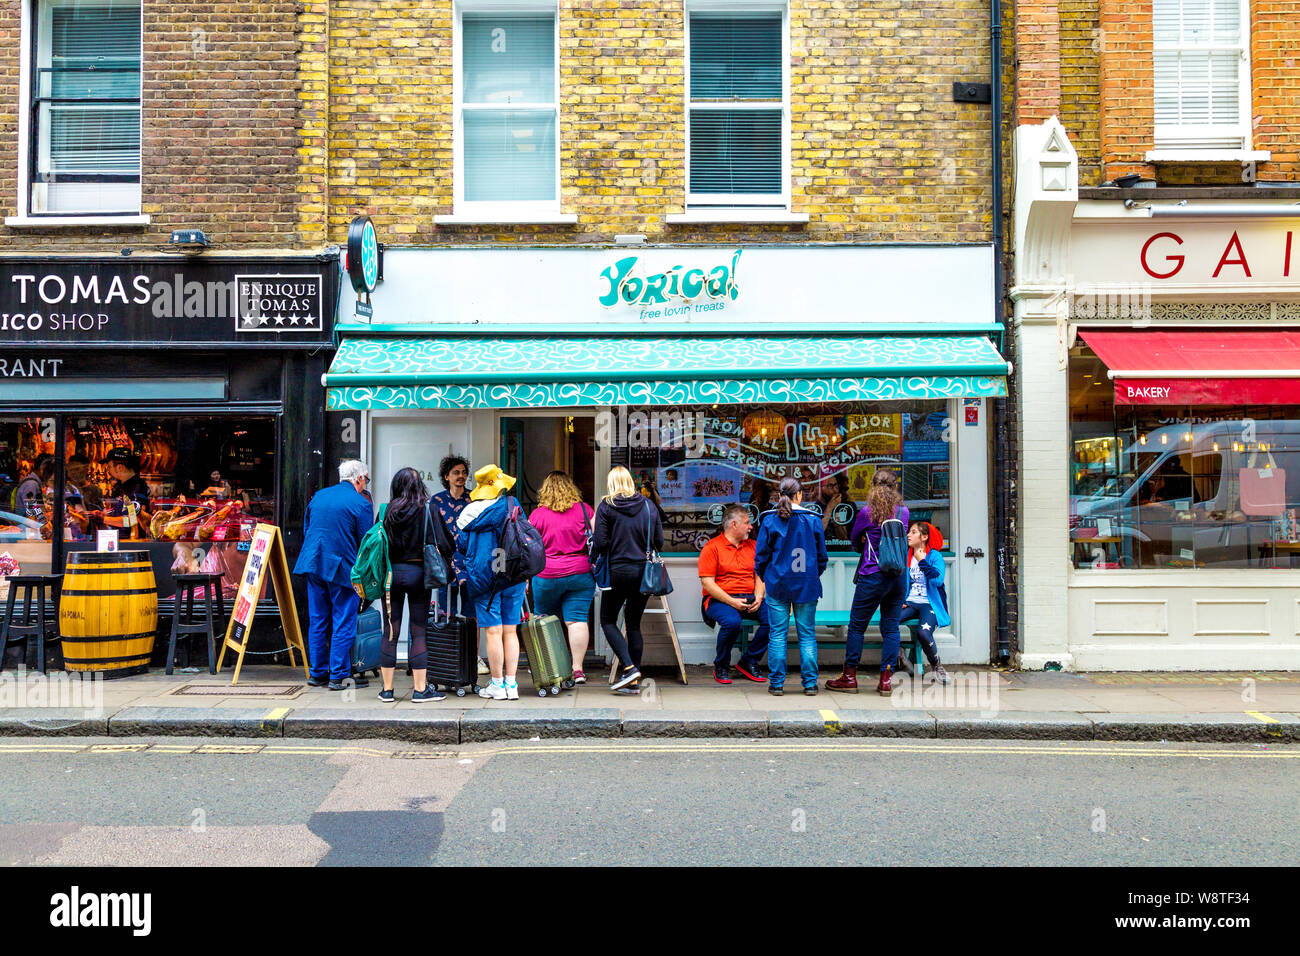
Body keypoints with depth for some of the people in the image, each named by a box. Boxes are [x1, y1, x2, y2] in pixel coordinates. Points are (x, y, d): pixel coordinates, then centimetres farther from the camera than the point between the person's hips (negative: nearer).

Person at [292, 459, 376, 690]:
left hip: (313, 565, 6)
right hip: (342, 568, -6)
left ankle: (317, 673, 21)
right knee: (344, 623, 2)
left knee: (317, 620, 13)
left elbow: (306, 530, 19)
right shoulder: (360, 503, -8)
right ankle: (339, 675, 5)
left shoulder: (318, 496, 12)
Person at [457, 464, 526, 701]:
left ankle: (497, 685, 7)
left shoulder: (468, 512, -2)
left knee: (493, 631, 3)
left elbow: (461, 545, 6)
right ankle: (511, 685, 9)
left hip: (483, 576, -1)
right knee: (510, 631, 7)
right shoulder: (511, 505, -2)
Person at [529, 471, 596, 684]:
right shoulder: (584, 510, 2)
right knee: (577, 620, 0)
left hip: (546, 576, 0)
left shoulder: (537, 514, 1)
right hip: (581, 574, 1)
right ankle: (577, 668, -3)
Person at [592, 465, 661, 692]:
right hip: (643, 571, 4)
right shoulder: (649, 506, 4)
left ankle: (628, 667, -8)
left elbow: (600, 542, -10)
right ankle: (634, 678, 11)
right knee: (634, 623, 12)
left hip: (618, 571, -4)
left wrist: (594, 560, 8)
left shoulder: (606, 506, -5)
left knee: (608, 621, 8)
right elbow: (659, 542, 6)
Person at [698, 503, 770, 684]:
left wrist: (758, 597, -5)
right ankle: (721, 667, -9)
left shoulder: (752, 545, 17)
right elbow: (707, 582, -9)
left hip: (750, 599, 5)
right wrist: (731, 601, -18)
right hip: (719, 600, -5)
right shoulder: (712, 547, -2)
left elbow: (760, 576, 15)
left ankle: (749, 661, -4)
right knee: (732, 621, -36)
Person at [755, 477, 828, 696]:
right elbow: (822, 556, 7)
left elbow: (761, 555, 0)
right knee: (807, 634, 7)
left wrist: (765, 578, 15)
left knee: (778, 634, 4)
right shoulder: (813, 520, 0)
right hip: (807, 587, 1)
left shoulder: (769, 520, -4)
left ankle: (776, 684, 6)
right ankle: (810, 684, 9)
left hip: (778, 585, -1)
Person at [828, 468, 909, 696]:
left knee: (857, 626, 6)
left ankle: (849, 677, 11)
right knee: (891, 627, 8)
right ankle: (886, 679, 8)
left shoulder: (867, 512, -7)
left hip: (873, 577, -4)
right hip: (899, 576, 4)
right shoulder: (904, 512, 3)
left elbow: (854, 540, 7)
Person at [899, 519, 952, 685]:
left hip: (929, 604, -4)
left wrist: (922, 561, -17)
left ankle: (936, 666, -4)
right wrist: (900, 600, 7)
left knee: (923, 631, -33)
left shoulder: (935, 556, -1)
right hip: (910, 603, 5)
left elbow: (938, 580, -18)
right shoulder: (906, 555, 14)